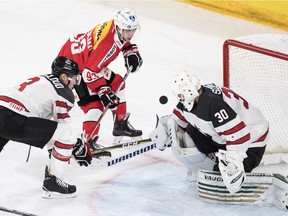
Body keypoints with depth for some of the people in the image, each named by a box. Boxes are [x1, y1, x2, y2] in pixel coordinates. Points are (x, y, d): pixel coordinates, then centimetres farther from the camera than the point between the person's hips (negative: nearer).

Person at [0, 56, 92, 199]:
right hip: (14, 120, -9)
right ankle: (52, 183, 7)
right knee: (65, 136, -2)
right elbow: (63, 126, 3)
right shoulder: (64, 92, 2)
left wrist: (53, 147, 41)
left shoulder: (43, 81, 28)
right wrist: (79, 148, 18)